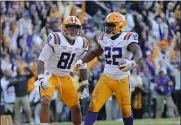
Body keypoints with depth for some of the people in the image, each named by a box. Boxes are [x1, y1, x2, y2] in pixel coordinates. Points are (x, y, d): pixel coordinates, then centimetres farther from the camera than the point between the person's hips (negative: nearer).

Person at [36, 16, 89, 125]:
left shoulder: (82, 44, -3)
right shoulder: (55, 40, -21)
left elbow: (83, 67, 10)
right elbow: (41, 60, -19)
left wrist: (85, 86, 8)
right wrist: (41, 78, -31)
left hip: (65, 78, 5)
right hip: (50, 75, -5)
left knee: (76, 107, 8)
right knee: (45, 101, -27)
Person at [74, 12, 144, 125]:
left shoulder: (127, 39, -17)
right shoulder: (105, 39, 2)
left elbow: (138, 54, -33)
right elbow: (95, 52, 19)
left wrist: (132, 63, -54)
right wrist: (81, 61, 4)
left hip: (122, 81, -4)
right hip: (106, 78, 4)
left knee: (126, 110, 8)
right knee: (94, 106, -8)